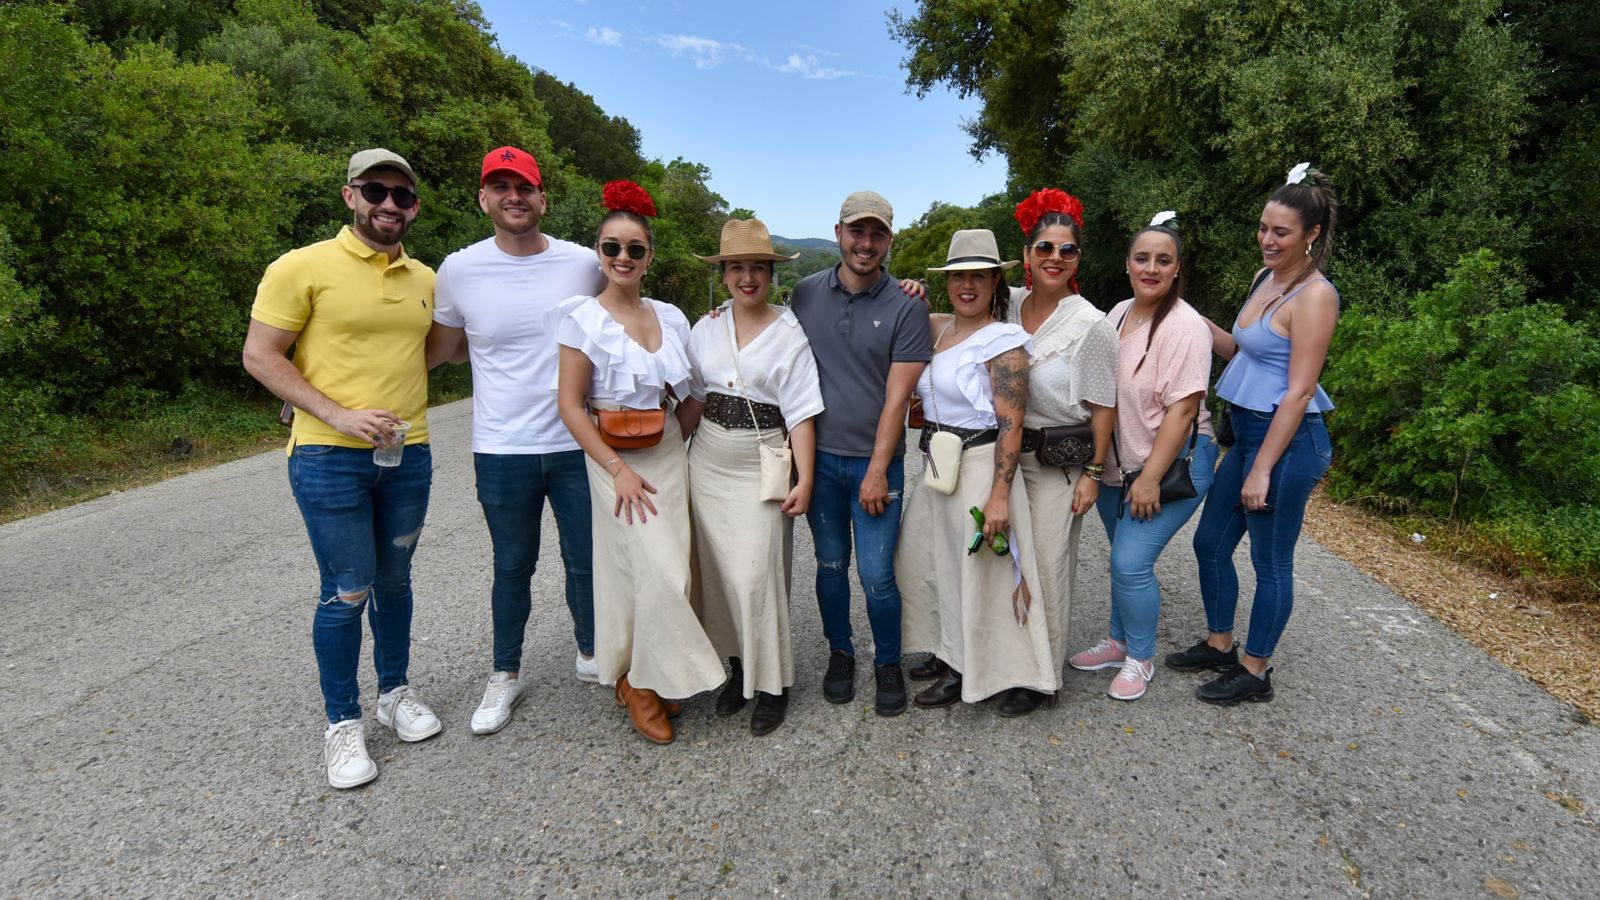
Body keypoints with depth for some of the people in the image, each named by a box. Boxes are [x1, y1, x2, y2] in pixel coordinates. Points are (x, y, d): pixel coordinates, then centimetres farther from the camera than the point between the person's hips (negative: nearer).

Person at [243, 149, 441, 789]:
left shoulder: (425, 279, 10)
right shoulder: (303, 267, -7)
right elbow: (259, 356, -9)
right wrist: (339, 415, -17)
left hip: (408, 455, 5)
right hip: (329, 457, -5)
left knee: (394, 579, 16)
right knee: (347, 590, -1)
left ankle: (395, 693, 34)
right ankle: (343, 724, 17)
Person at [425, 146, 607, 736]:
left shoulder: (585, 264, -3)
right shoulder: (459, 269, -4)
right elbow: (440, 349, 10)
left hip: (577, 444, 1)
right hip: (501, 450, 0)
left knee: (586, 561, 13)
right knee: (512, 568, 14)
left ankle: (591, 653, 39)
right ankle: (506, 674, 35)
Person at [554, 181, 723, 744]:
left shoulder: (670, 317, 8)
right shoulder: (584, 318, -6)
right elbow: (570, 406, -10)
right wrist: (618, 470, -14)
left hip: (669, 454, 5)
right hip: (614, 459, -5)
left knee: (667, 569, 6)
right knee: (656, 571, -9)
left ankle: (652, 676, 25)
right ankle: (637, 680, 13)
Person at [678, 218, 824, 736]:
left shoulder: (789, 335, -6)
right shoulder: (706, 329, 6)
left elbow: (801, 415, -10)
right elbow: (694, 399, 12)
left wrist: (804, 480, -14)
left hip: (761, 467, -4)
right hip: (708, 462, 5)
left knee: (755, 576, -8)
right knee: (716, 571, 9)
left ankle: (772, 684, 10)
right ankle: (737, 665, 27)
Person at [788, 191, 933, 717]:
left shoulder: (906, 307, -5)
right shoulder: (806, 294, 4)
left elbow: (897, 396, -9)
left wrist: (878, 470, -12)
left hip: (875, 461, -2)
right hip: (818, 456, 3)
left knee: (877, 574, -2)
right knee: (830, 564, 13)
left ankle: (888, 664, 22)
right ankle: (839, 654, 33)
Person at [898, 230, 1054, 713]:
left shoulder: (1003, 342, -12)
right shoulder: (937, 328, 8)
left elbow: (1010, 425, -16)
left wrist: (999, 495, -22)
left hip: (980, 466, -8)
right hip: (937, 465, 8)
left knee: (980, 572, 4)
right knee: (927, 560, 17)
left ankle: (968, 670, 22)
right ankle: (951, 656, 36)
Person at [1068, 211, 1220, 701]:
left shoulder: (1184, 326, -17)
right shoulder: (1118, 313, 7)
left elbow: (1183, 407, -21)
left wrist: (1150, 478, -22)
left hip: (1173, 464, -7)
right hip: (1117, 463, 7)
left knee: (1131, 562, -9)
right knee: (1123, 559, 17)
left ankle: (1140, 658, 13)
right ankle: (1119, 642, 35)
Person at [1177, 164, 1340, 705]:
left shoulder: (1314, 295, -16)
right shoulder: (1266, 279, 10)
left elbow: (1298, 391, -19)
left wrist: (1262, 469, -20)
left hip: (1287, 441, -9)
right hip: (1248, 434, 9)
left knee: (1270, 561, 5)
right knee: (1210, 542, 16)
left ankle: (1255, 672, 21)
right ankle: (1219, 645, 35)